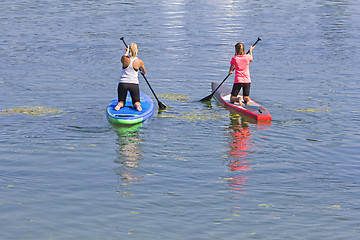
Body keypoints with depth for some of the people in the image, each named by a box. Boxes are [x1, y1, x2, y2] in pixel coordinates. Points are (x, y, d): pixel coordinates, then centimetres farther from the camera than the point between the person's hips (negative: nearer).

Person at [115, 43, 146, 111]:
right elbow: (144, 72, 15)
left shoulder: (124, 59, -6)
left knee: (121, 102, 15)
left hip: (122, 83, 1)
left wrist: (127, 51, 38)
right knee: (136, 102, 14)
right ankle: (137, 105, -21)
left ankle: (119, 105, -19)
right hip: (134, 84, 0)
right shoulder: (139, 61, -5)